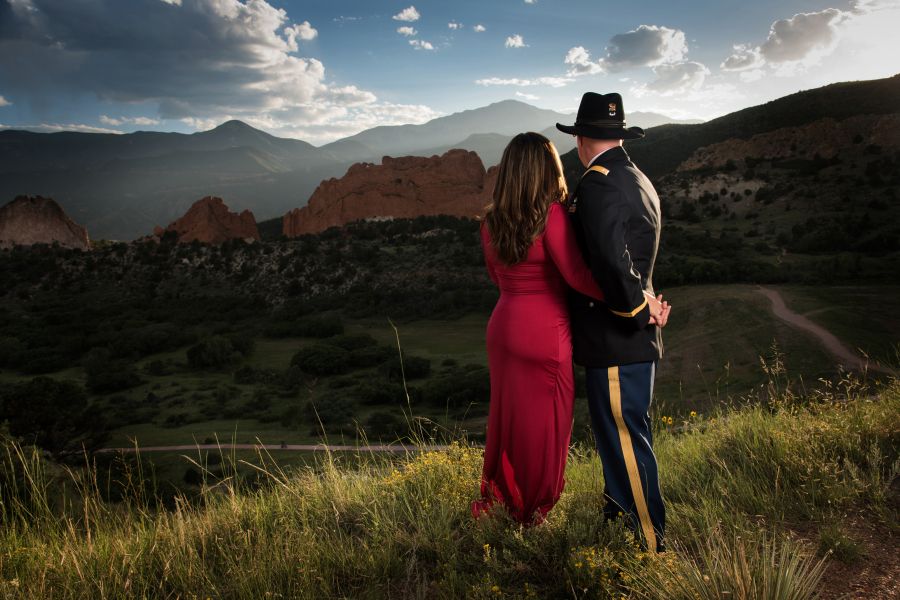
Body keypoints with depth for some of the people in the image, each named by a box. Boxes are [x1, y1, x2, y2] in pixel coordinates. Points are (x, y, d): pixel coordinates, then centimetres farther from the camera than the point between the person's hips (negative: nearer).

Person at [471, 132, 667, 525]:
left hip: (503, 327, 6)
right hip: (544, 334, -6)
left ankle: (497, 499, 37)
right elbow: (578, 276, -22)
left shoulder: (491, 222, 3)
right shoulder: (551, 214, -17)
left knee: (506, 417, 21)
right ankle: (532, 513, 28)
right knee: (543, 427, 11)